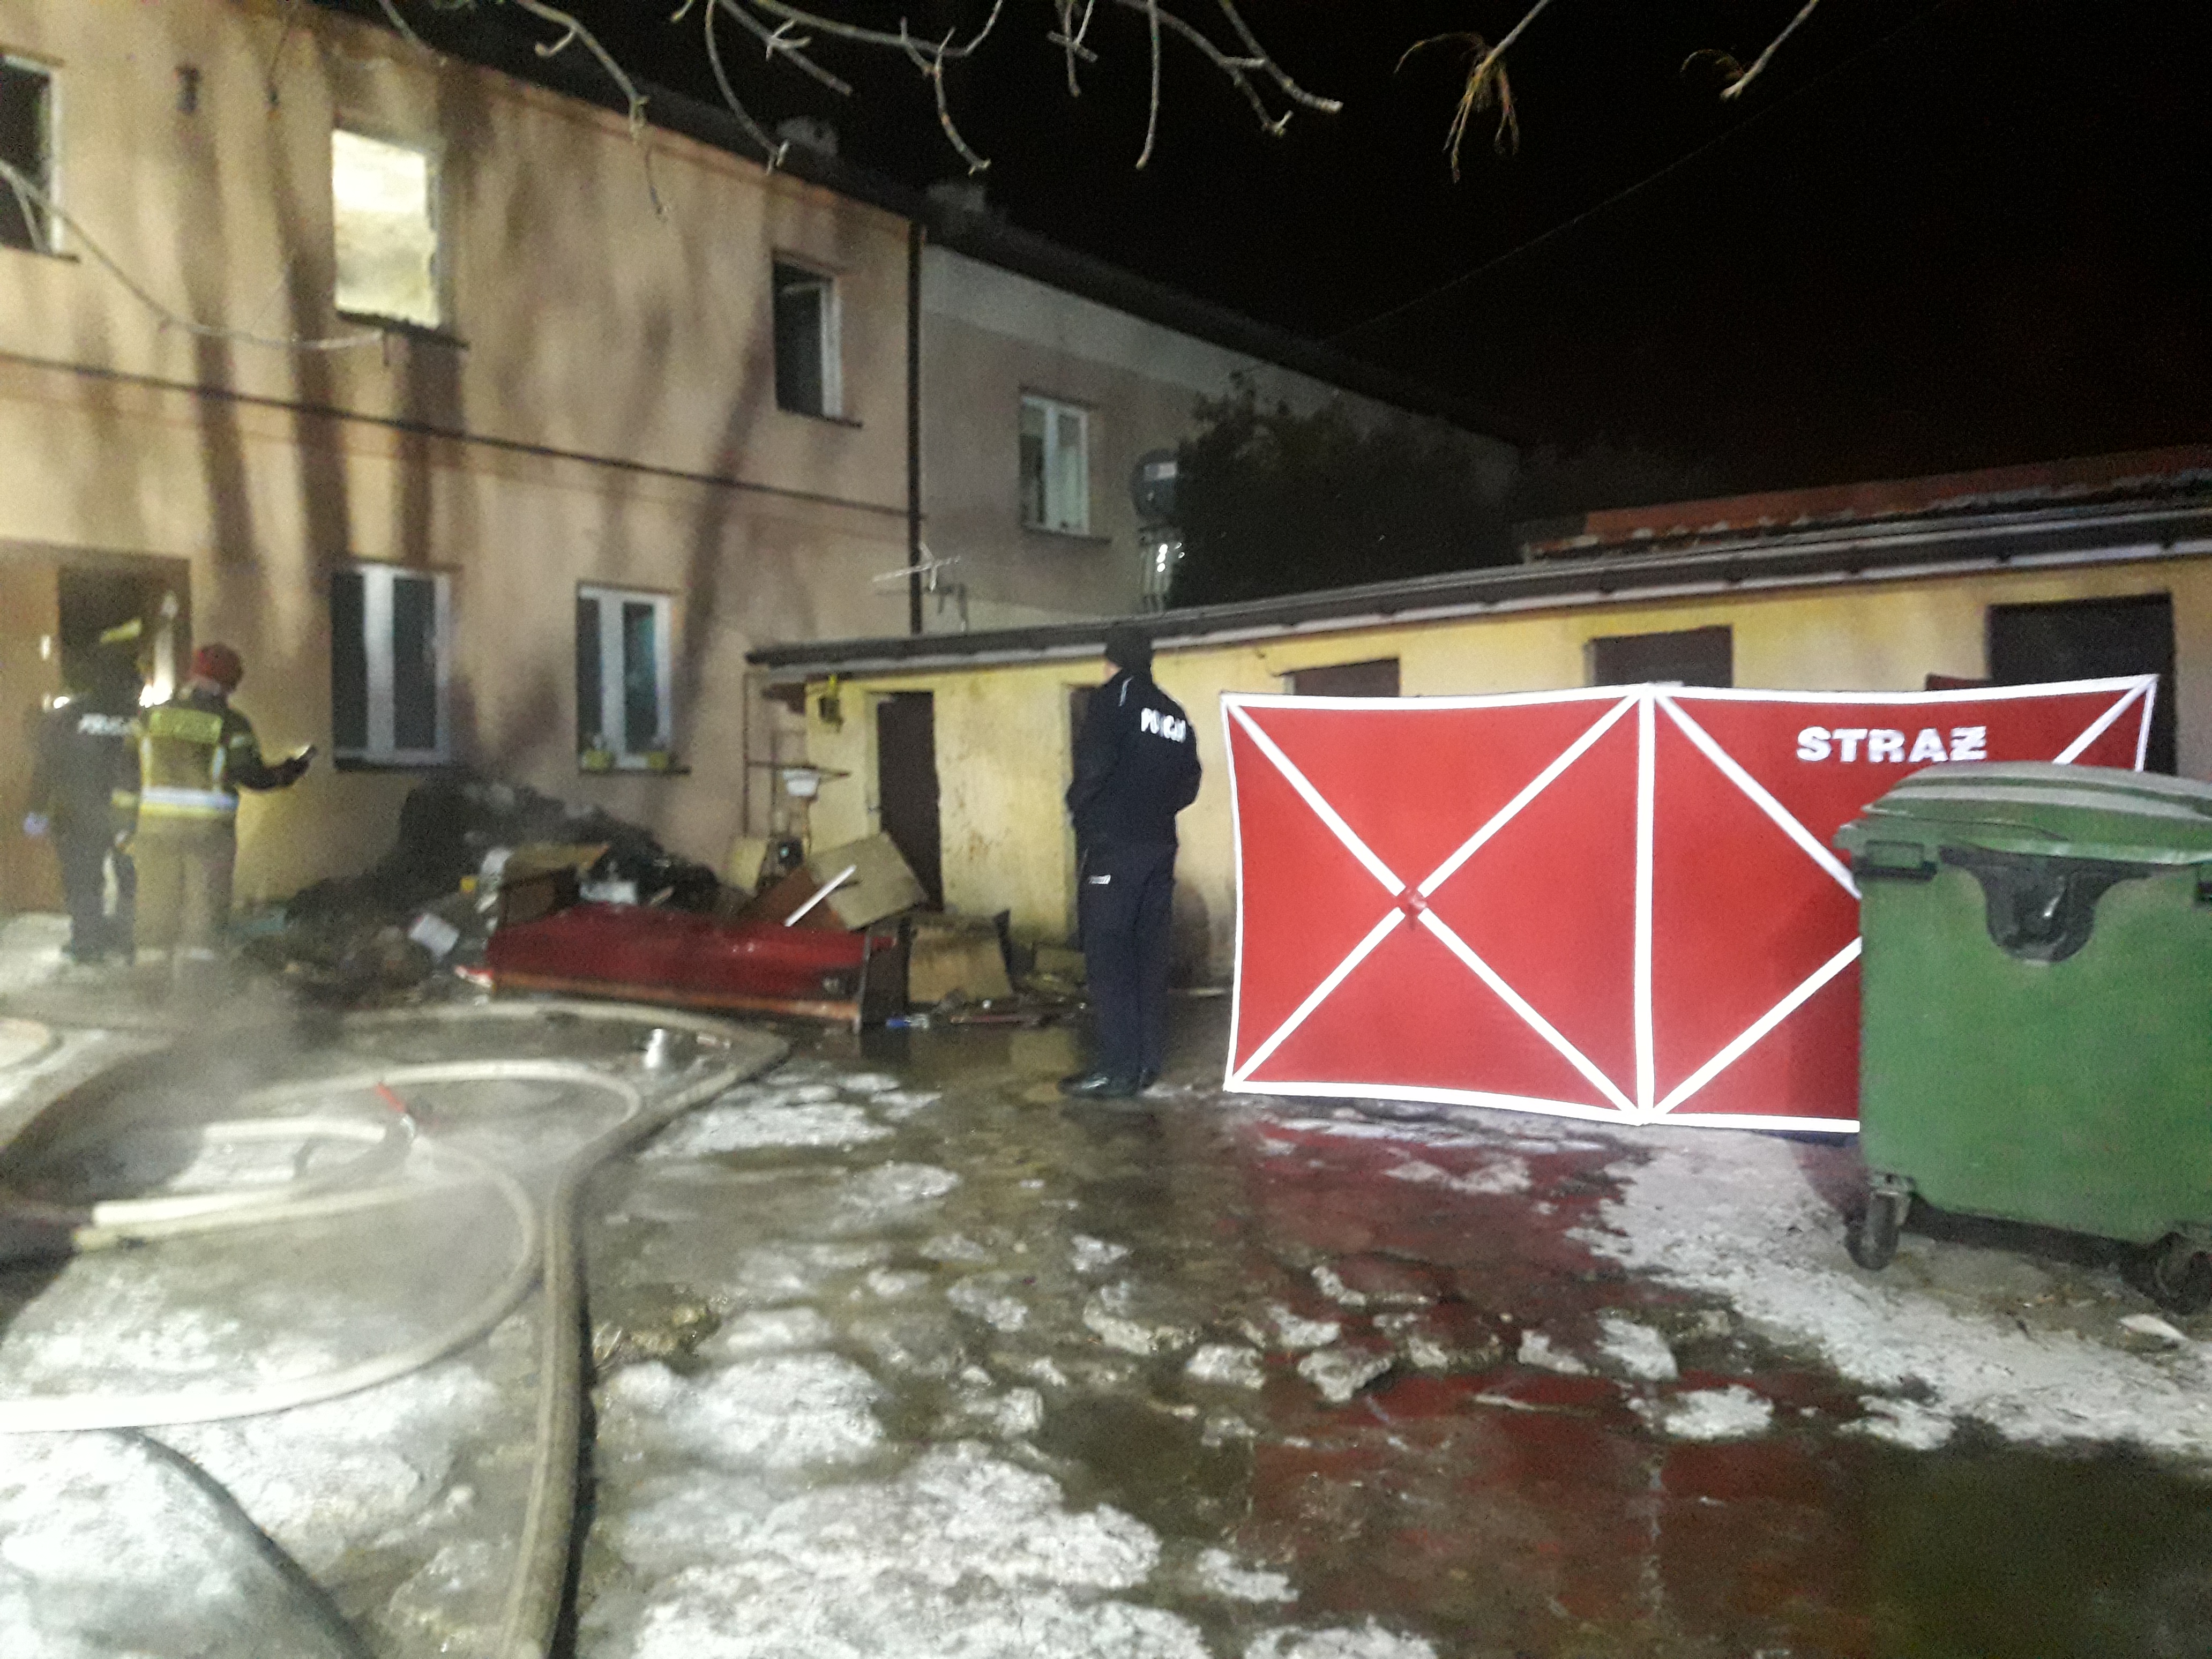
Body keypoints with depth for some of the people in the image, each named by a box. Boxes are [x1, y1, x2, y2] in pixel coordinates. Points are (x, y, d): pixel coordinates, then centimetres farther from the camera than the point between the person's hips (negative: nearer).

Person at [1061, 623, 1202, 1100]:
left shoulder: (1114, 698, -5)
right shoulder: (1175, 714, 14)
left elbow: (1094, 765, -17)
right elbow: (1188, 787, 13)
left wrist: (1079, 807, 0)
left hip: (1111, 846, -7)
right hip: (1159, 848, 7)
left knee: (1108, 958, -5)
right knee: (1149, 956, 10)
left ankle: (1116, 1069, -6)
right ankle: (1146, 1063, 13)